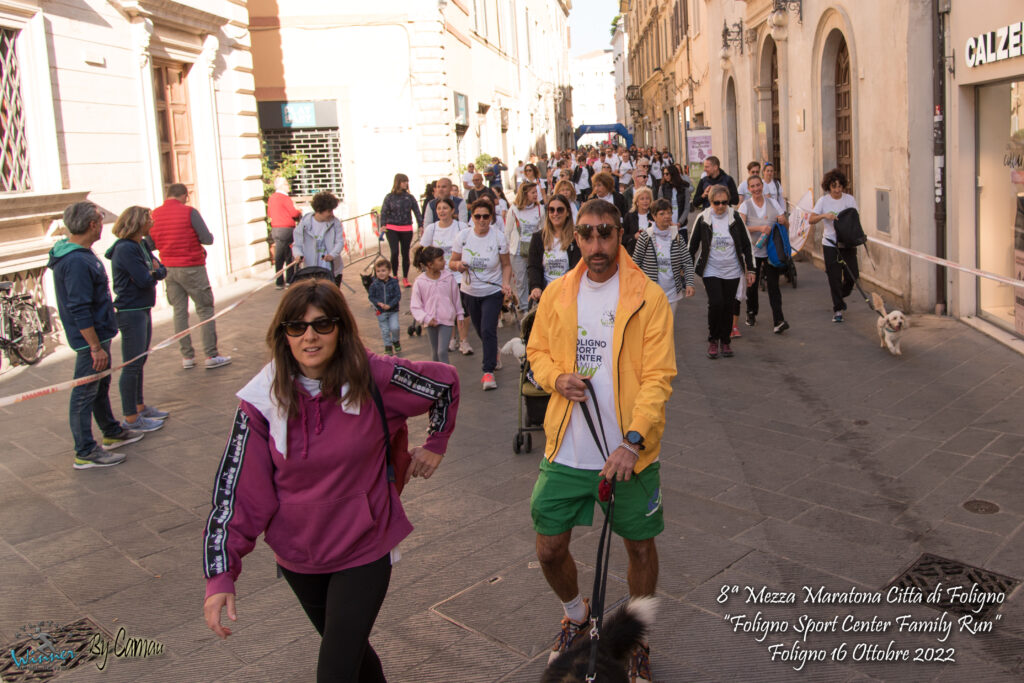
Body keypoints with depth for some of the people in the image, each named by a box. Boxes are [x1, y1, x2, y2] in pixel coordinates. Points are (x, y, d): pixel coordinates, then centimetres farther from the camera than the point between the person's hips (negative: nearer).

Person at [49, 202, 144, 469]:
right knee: (85, 393, -1)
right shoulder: (77, 262, -25)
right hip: (90, 337, -11)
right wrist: (96, 347, -24)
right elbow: (79, 311, -27)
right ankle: (85, 452, 8)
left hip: (98, 333, 11)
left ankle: (112, 432, 39)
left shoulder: (81, 253, 8)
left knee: (101, 386, 23)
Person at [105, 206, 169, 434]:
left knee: (139, 363, 18)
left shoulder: (141, 245, 11)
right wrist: (155, 273, -1)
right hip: (131, 312, -10)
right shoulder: (125, 249, -18)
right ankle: (131, 418, 3)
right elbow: (145, 280, -21)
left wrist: (153, 272, -12)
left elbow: (161, 270, 8)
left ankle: (140, 406, 31)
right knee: (132, 366, -4)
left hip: (143, 310, 10)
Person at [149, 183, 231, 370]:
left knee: (179, 311, 11)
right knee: (205, 310, 3)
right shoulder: (189, 212, -10)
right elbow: (208, 239, -13)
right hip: (192, 268, -5)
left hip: (169, 269, 5)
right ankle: (211, 356, 1)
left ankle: (187, 356, 12)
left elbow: (150, 245, 7)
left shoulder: (155, 214, 3)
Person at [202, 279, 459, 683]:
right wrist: (220, 576, -16)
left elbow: (445, 382, 1)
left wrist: (435, 444, 9)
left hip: (364, 551, -2)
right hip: (297, 557, 3)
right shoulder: (262, 400, -13)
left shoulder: (373, 378, -16)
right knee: (350, 649, 24)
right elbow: (235, 491, -11)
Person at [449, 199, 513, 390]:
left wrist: (506, 283, -17)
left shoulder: (499, 237, -9)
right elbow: (452, 262, 3)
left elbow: (506, 265, 0)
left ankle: (488, 371, -8)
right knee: (481, 331, 16)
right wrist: (458, 265, -21)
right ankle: (494, 352, 46)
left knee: (488, 330, -15)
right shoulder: (463, 236, -5)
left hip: (493, 292, -3)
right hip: (470, 292, 3)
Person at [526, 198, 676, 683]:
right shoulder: (557, 293, 3)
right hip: (567, 449, 3)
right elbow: (537, 351, 15)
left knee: (640, 547, 13)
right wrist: (557, 378, -8)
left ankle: (637, 642, 39)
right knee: (549, 549, 9)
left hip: (631, 452, -2)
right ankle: (576, 617, 41)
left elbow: (658, 376, -12)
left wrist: (633, 441, -24)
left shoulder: (648, 297, -8)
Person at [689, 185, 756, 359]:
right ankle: (713, 340, 4)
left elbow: (746, 245, 6)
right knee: (716, 303, -16)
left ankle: (725, 341, 22)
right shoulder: (703, 219, -5)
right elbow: (693, 246, 3)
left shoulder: (735, 218, -1)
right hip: (711, 271, -2)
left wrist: (750, 270, 5)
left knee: (728, 307, 5)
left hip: (732, 271, 2)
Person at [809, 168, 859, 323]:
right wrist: (824, 215, -25)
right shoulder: (823, 201, -2)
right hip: (830, 244, -2)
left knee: (852, 275, 1)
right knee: (834, 277, -1)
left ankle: (841, 295, 32)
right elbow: (811, 220, -7)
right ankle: (837, 309, 11)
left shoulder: (849, 199, 2)